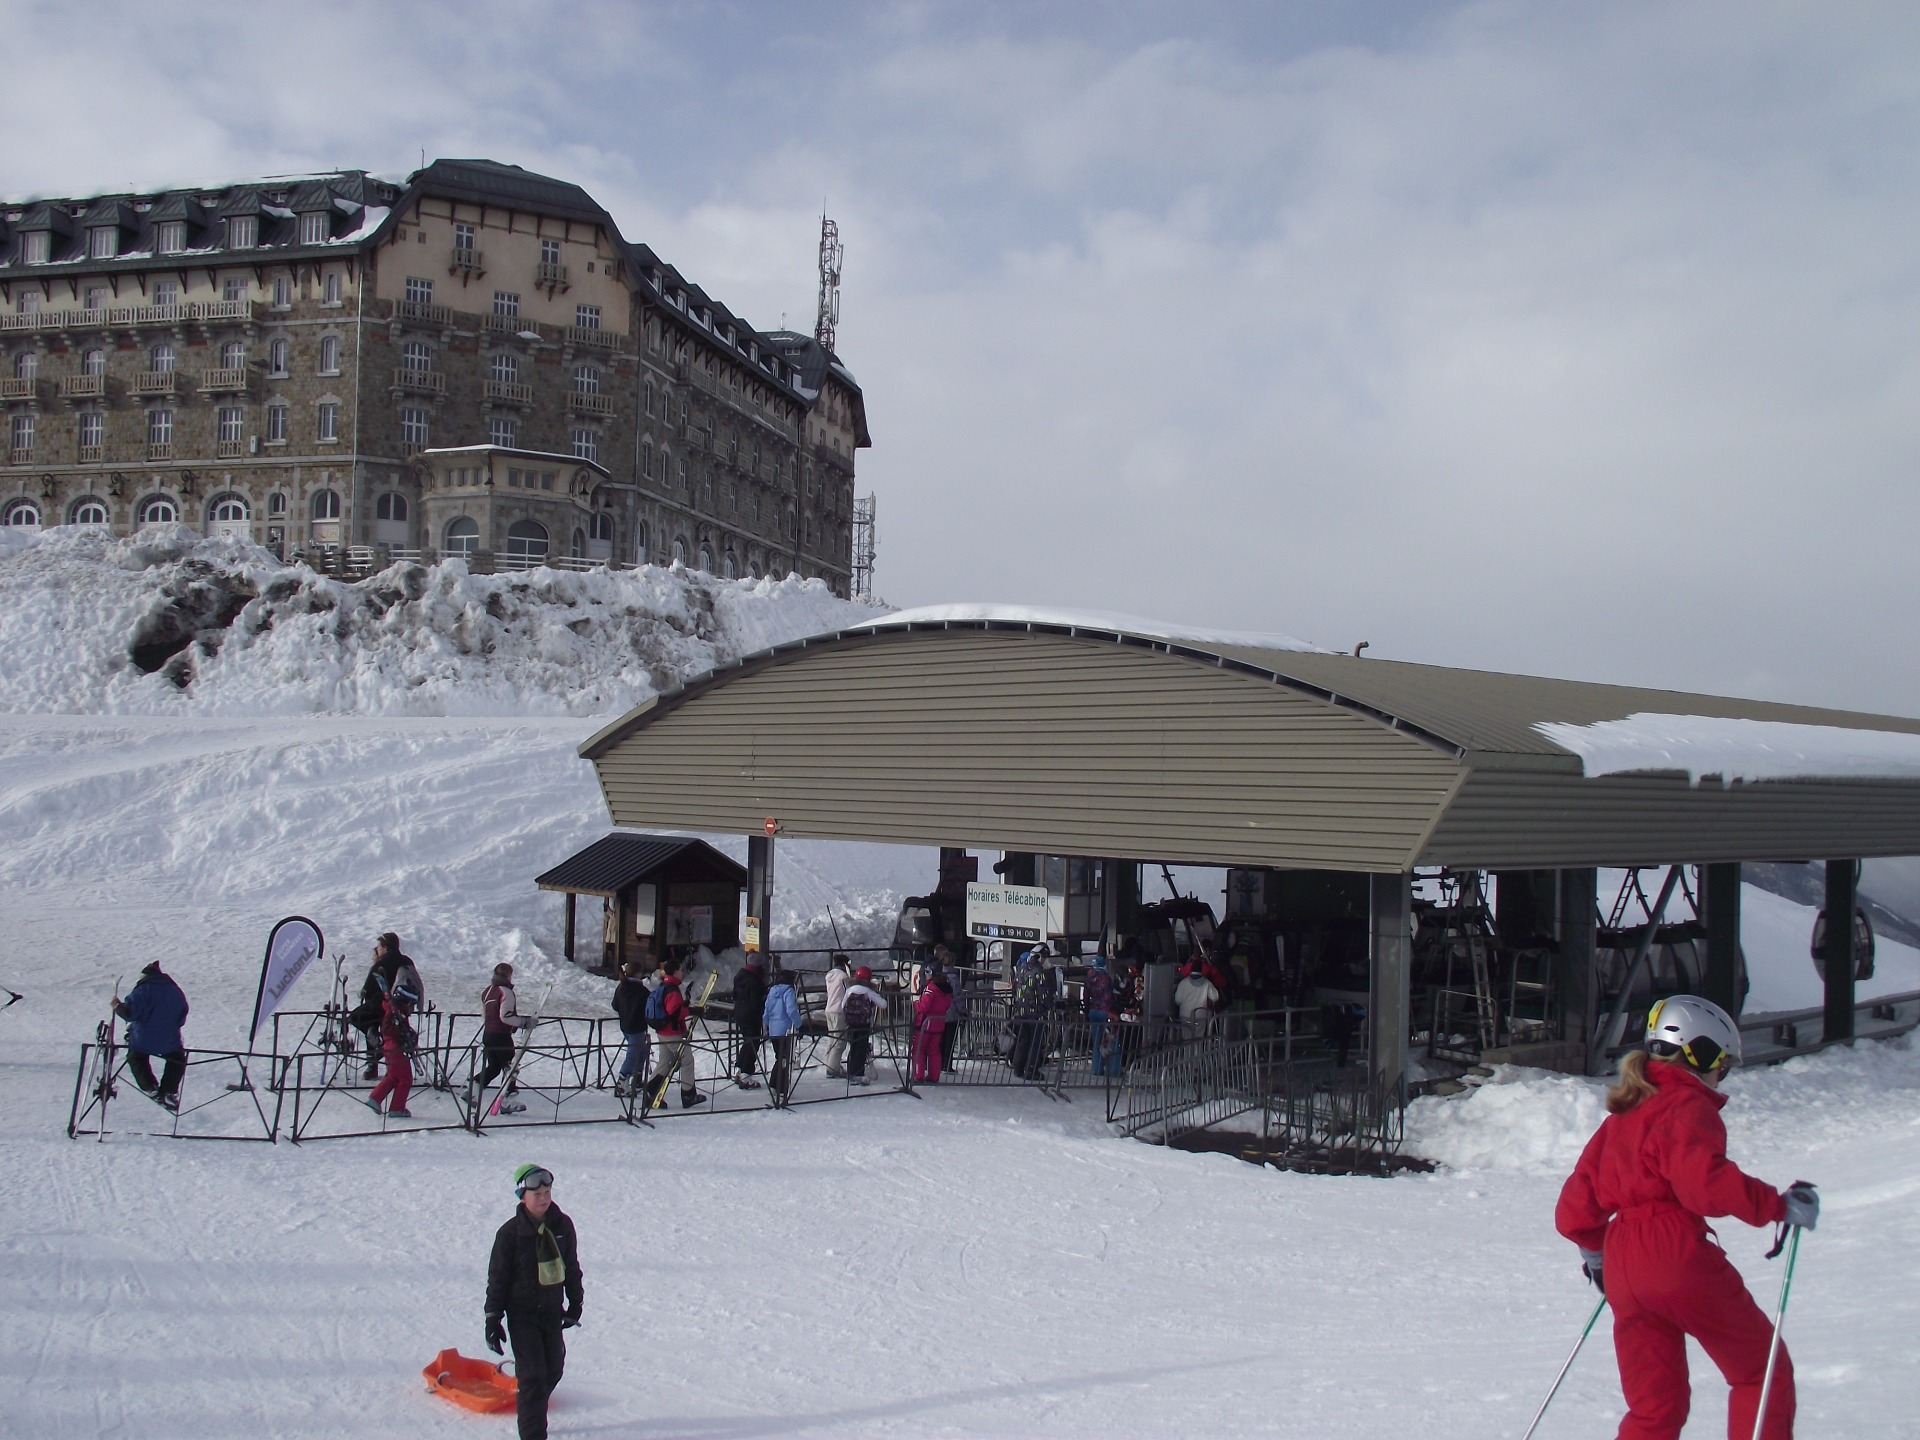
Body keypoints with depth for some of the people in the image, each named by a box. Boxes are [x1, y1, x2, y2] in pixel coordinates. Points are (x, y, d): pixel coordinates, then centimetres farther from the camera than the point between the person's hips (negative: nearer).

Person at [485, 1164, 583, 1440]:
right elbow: (497, 1277, -7)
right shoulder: (510, 1233, -12)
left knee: (554, 1370, 12)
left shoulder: (563, 1226, 0)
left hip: (552, 1311, 5)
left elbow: (571, 1267, 13)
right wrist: (493, 1319, -8)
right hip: (522, 1313, -5)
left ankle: (532, 1411, 35)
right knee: (533, 1375, -10)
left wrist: (575, 1303, 16)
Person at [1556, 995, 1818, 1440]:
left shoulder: (1622, 1114, 19)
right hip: (1678, 1255, -7)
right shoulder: (1689, 1107, -4)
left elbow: (1576, 1207, 19)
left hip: (1621, 1267, 7)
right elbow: (1706, 1182, -23)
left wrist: (1593, 1251, 34)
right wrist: (1778, 1205, -16)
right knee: (1764, 1371, 10)